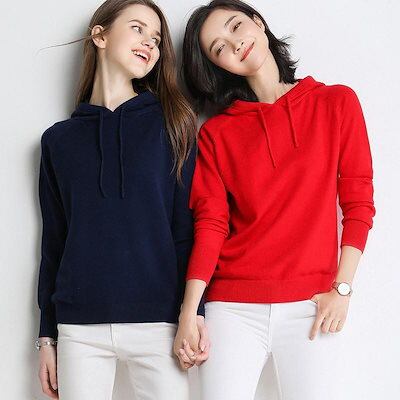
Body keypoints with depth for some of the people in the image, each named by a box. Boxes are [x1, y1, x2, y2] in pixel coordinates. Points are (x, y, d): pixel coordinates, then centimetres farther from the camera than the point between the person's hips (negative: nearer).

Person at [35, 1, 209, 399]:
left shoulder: (171, 125, 6)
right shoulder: (59, 138, 10)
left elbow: (187, 224, 0)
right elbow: (54, 241, 11)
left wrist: (195, 309, -8)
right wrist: (47, 335, 9)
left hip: (159, 322, -1)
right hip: (80, 327, 1)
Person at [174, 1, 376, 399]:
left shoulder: (337, 102, 6)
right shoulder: (215, 133, 7)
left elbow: (358, 203, 3)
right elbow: (210, 224, 0)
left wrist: (342, 289, -5)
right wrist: (188, 312, -9)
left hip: (311, 306, 0)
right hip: (232, 308, 1)